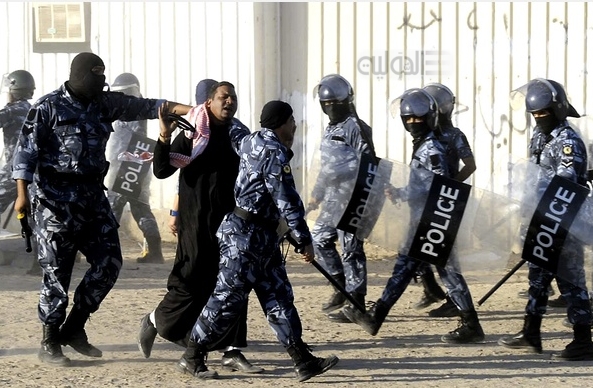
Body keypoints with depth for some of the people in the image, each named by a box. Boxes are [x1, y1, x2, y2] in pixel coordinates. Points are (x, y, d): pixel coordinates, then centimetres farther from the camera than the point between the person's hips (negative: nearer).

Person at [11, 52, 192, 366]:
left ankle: (74, 328, 15)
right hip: (56, 198, -6)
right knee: (57, 271, -4)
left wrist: (189, 110, -1)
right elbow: (26, 150, -8)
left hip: (93, 196, 6)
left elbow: (144, 106, 9)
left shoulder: (104, 104, 11)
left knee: (109, 263, 2)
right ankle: (50, 343, 6)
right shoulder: (48, 107, -5)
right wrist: (22, 193, -16)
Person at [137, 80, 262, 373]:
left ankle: (232, 351, 3)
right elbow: (161, 171, -10)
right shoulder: (193, 134, -5)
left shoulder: (241, 135, 8)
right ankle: (155, 322, 24)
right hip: (198, 224, -5)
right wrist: (164, 137, -23)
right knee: (191, 283, -2)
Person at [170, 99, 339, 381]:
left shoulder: (249, 142, 13)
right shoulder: (274, 153, -15)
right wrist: (304, 240, -14)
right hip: (244, 234, -11)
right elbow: (287, 201, -17)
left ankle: (303, 361, 4)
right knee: (227, 297, -6)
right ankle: (192, 358, 2)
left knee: (278, 296, 6)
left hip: (261, 238, 11)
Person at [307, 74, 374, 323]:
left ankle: (356, 304, -3)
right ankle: (342, 287, 24)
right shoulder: (330, 130, 18)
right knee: (319, 239, 14)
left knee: (351, 250, -7)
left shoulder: (355, 128, -11)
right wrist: (316, 195, 25)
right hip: (332, 199, 10)